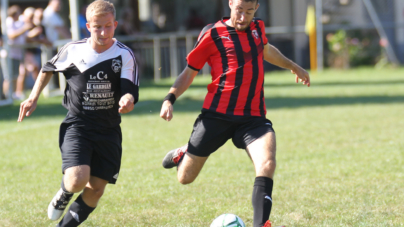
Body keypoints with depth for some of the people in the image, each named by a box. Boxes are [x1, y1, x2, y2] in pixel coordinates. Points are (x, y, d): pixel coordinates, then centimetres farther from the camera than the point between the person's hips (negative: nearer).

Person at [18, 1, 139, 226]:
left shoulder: (125, 55, -8)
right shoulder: (73, 50, -4)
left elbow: (129, 92, -15)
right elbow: (49, 69, 16)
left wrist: (127, 101, -38)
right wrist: (34, 98, 11)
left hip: (108, 130, 1)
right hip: (77, 125, -1)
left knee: (96, 189, 2)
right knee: (78, 180, -22)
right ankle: (64, 193, 15)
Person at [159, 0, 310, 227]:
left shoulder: (257, 27, 12)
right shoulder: (212, 34, -3)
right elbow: (190, 72, 3)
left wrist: (293, 66, 49)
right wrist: (170, 98, -12)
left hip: (253, 117, 3)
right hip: (217, 114, -2)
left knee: (267, 163, -27)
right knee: (185, 177, 5)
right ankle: (183, 154, 41)